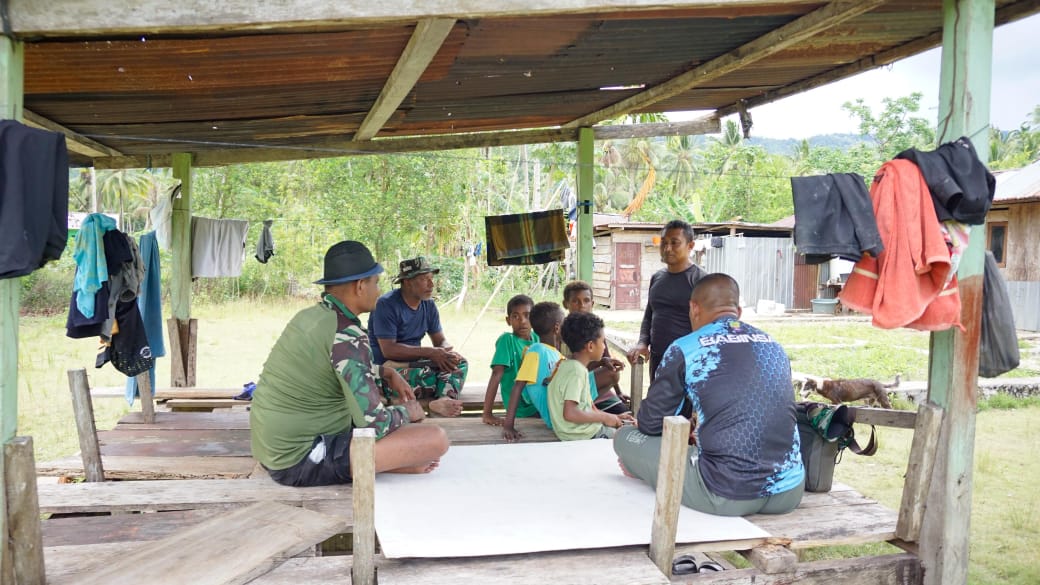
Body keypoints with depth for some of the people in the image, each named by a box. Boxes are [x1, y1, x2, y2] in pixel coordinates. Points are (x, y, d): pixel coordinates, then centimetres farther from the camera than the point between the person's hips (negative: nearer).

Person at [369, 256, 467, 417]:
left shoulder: (429, 305, 7)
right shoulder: (387, 304, -15)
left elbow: (441, 340, 9)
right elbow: (388, 350, -22)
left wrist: (447, 352, -17)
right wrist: (429, 352, -25)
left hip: (413, 363, 8)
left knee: (459, 362, -14)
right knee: (429, 376, -37)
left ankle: (445, 401, -36)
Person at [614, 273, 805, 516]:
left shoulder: (684, 350, -3)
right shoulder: (774, 346, 12)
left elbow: (651, 425, 6)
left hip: (726, 497, -5)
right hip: (790, 494, 5)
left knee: (626, 437, 9)